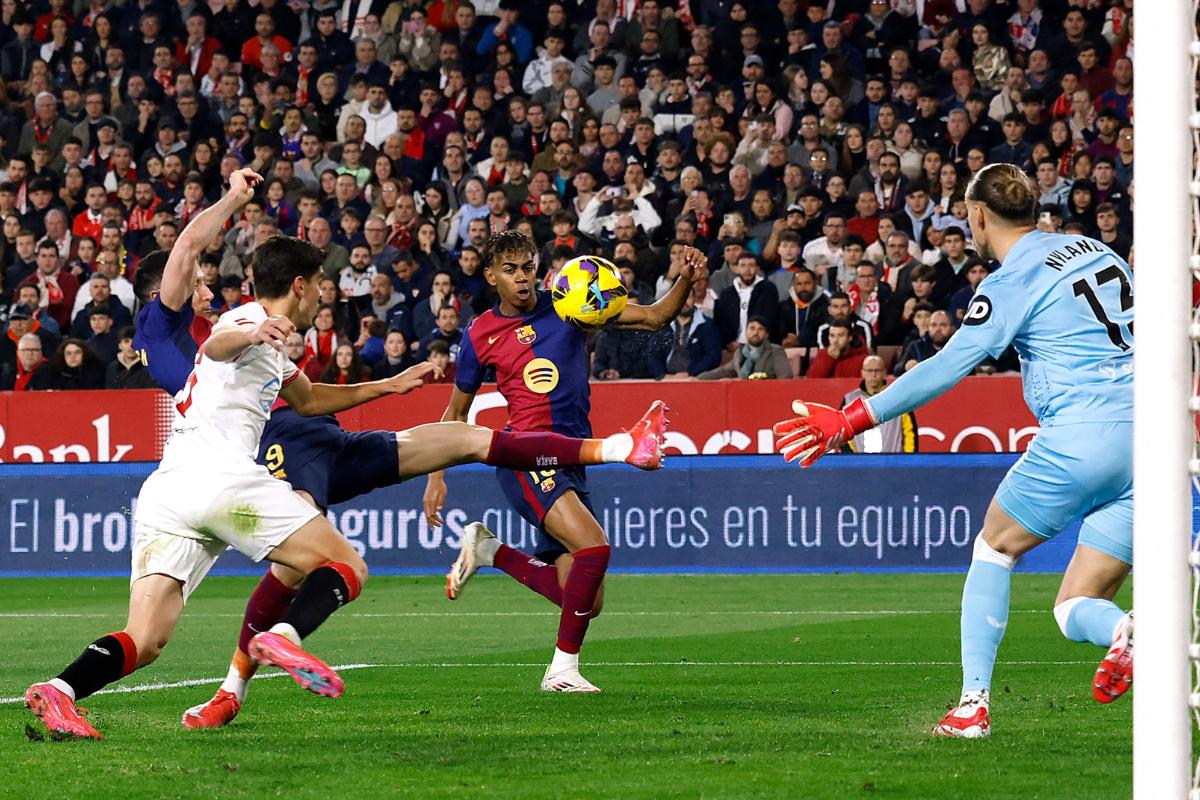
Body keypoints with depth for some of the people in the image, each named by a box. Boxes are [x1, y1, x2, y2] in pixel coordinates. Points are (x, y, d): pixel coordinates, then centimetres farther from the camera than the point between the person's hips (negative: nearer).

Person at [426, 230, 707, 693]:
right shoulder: (480, 336, 5)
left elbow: (654, 318, 5)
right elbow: (456, 412, 17)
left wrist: (686, 281, -13)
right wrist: (436, 476, 12)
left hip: (570, 460, 5)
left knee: (583, 599, 3)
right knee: (593, 546, -28)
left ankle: (488, 551, 24)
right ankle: (563, 668, -17)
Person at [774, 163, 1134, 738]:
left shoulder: (1013, 281, -3)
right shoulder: (1097, 252, 18)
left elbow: (947, 367, -9)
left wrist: (850, 421, -5)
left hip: (1079, 438, -6)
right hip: (1146, 442, 6)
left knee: (994, 548, 17)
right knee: (1074, 609, 10)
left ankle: (974, 702, 7)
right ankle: (1126, 632, -26)